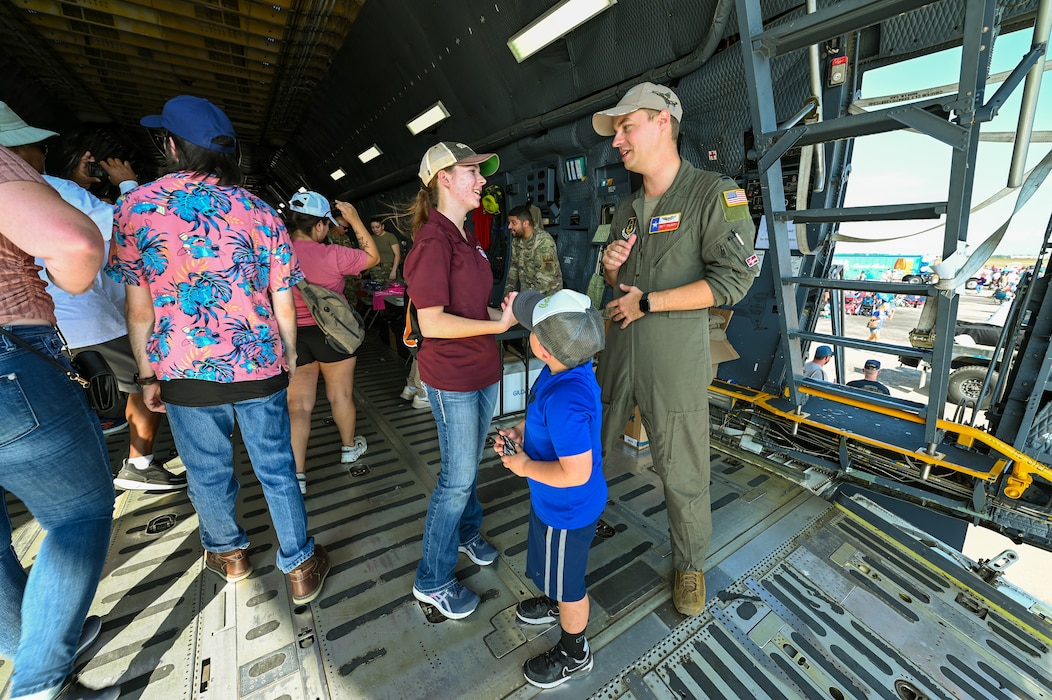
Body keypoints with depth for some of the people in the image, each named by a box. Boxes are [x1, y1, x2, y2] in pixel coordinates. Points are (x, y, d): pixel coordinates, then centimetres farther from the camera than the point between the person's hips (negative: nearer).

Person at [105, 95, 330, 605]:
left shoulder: (134, 206, -1)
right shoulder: (259, 211, 1)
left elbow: (139, 307, -2)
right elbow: (283, 305, -1)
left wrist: (148, 374, 8)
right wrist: (289, 359, 10)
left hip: (185, 372, 0)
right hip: (260, 367, 1)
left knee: (208, 472, 20)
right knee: (277, 469, 12)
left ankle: (228, 553, 44)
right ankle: (300, 567, 25)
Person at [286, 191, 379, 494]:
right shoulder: (333, 255, -17)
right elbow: (373, 256, -2)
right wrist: (355, 219, 1)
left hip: (293, 336, 3)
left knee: (297, 405, 7)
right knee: (341, 395, 16)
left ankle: (296, 476, 9)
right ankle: (349, 447, 37)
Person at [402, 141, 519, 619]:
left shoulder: (465, 238, 12)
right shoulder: (432, 241, -17)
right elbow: (432, 322, -22)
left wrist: (504, 309, 4)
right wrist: (498, 325, -20)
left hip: (483, 370, 8)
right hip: (452, 378, -8)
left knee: (470, 463, 22)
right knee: (458, 476, 3)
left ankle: (467, 533, 46)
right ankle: (432, 581, 26)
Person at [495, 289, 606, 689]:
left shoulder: (565, 399, -40)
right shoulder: (567, 368, -11)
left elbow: (575, 473, -36)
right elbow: (545, 414, 8)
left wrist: (523, 466, -23)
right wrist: (520, 431, -6)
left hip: (567, 510, -8)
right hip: (556, 503, 8)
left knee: (567, 581, 20)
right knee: (555, 567, 34)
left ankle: (574, 654, 49)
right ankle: (557, 603, 64)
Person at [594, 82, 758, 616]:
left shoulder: (715, 194, -8)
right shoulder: (627, 207, 13)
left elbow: (733, 278, -17)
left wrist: (647, 302, -16)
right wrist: (610, 266, -4)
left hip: (675, 357, -6)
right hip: (618, 350, 7)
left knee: (683, 475, 8)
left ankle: (689, 565, 35)